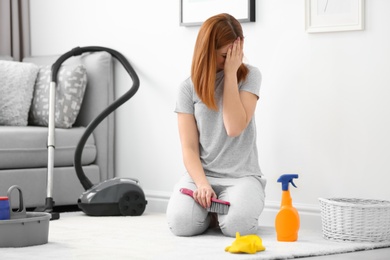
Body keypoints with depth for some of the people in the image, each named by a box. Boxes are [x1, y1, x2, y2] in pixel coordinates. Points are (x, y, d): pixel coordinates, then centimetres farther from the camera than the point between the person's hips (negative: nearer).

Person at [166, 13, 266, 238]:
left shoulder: (249, 75, -1)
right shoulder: (189, 87, 1)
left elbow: (235, 127, -15)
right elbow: (189, 147, -3)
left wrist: (231, 73, -13)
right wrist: (202, 184, -21)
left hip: (242, 175, -1)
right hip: (202, 174, 1)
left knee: (236, 225, -32)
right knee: (181, 223, -28)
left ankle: (223, 208, 7)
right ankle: (210, 210, 8)